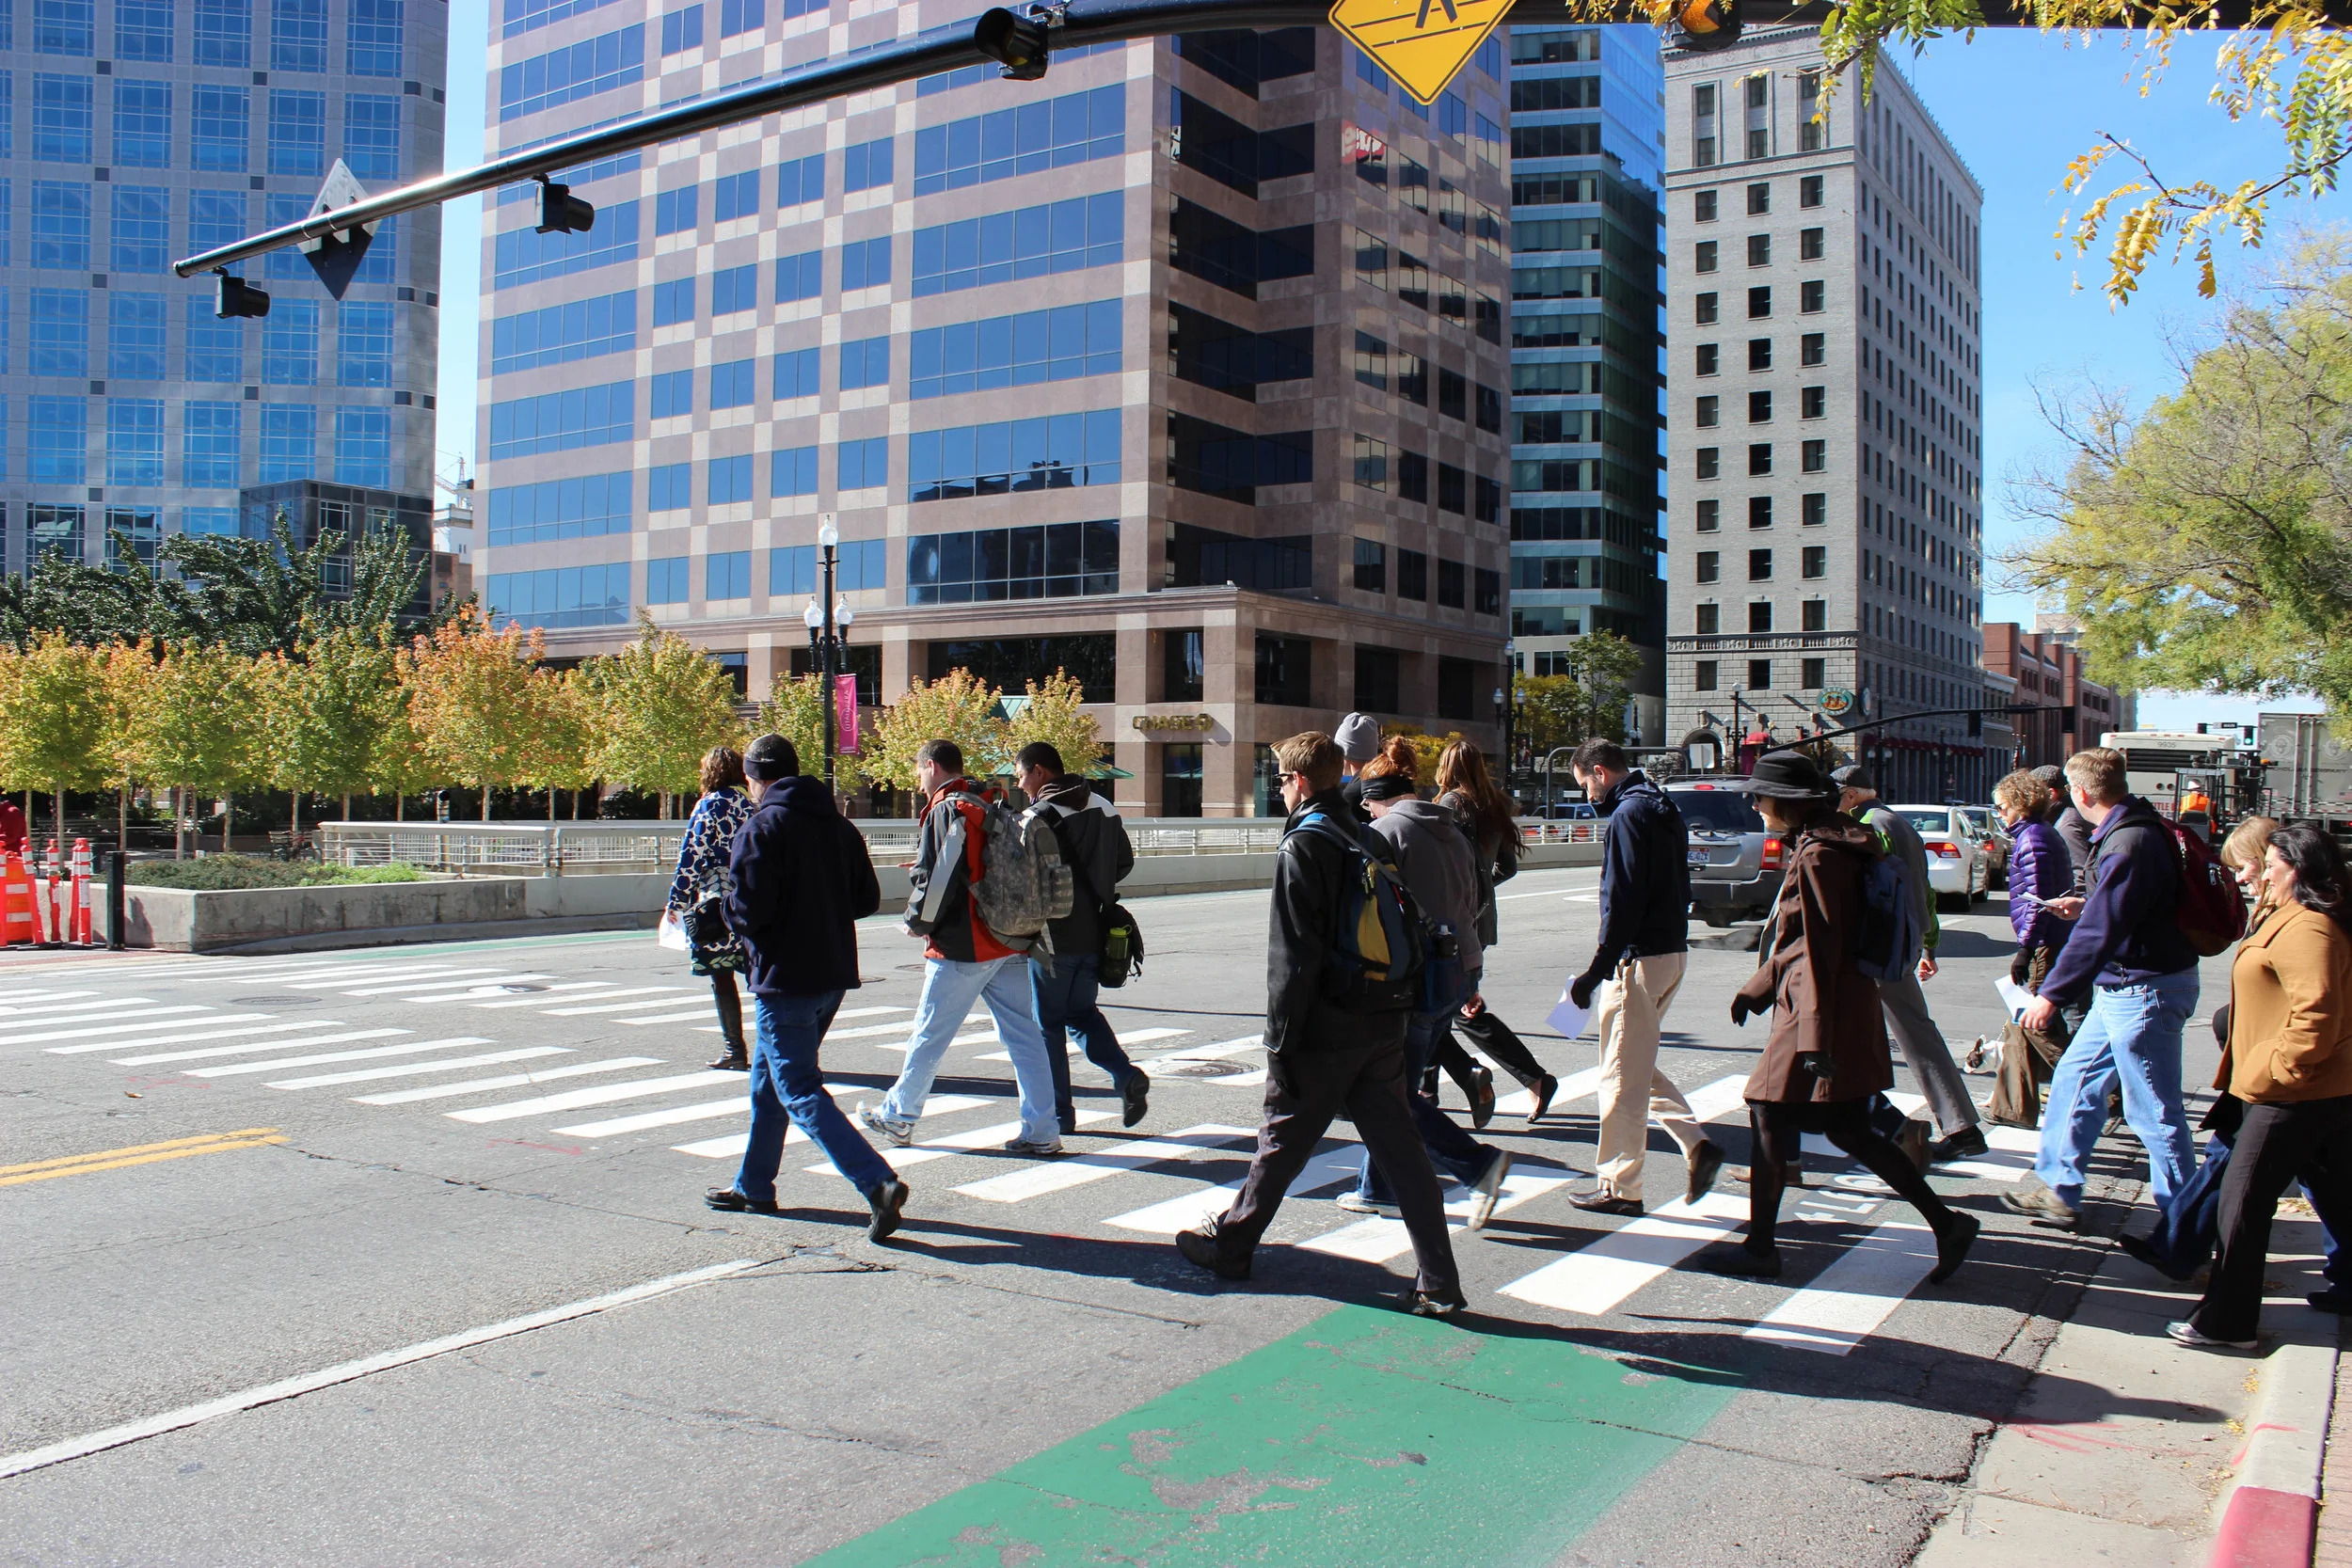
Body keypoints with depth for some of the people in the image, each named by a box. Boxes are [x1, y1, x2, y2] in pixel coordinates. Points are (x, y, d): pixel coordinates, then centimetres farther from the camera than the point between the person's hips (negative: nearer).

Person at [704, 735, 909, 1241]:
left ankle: (879, 1184, -20)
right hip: (835, 973, 8)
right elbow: (867, 899, 8)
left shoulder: (761, 827, -13)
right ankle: (753, 1187, 32)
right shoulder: (840, 825, 8)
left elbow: (747, 908, -20)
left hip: (785, 977, -8)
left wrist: (745, 930, 1)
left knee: (799, 1091, -7)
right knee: (769, 1079, 21)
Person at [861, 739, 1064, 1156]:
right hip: (1009, 945, 7)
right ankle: (1042, 1131, 3)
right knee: (1023, 1035, 5)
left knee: (929, 1035, 7)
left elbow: (938, 880, -18)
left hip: (961, 949, -7)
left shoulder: (946, 811, -11)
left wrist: (918, 921, -3)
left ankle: (897, 1116, 22)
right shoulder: (990, 807, 13)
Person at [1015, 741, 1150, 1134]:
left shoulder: (1042, 814, -15)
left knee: (1048, 1024, 6)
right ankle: (1127, 1076, 1)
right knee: (1082, 1011, 20)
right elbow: (1125, 862, 14)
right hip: (1096, 936, 7)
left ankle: (1057, 1113, 10)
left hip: (1054, 938, -7)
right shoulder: (1105, 809, 8)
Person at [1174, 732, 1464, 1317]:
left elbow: (1294, 958, -16)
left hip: (1325, 1030, -7)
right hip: (1383, 1026, 7)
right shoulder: (1370, 840, 12)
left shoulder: (1302, 847, -12)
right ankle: (1439, 1283, 3)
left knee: (1281, 1142, 9)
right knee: (1400, 1149, 5)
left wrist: (1280, 1043, -13)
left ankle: (1229, 1244, 27)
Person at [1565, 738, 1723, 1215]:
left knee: (1622, 1076, 0)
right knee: (1639, 1067, 20)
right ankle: (1697, 1144, 11)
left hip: (1639, 959, -10)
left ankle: (1619, 1188, 8)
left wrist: (1595, 972, -17)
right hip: (1672, 952, 10)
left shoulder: (1629, 814, -15)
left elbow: (1623, 901, -20)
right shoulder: (1663, 810, 15)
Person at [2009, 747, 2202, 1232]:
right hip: (2123, 987, 11)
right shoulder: (2130, 830, 7)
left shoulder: (2130, 844, -25)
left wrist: (2051, 995, -23)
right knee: (2075, 1079, 16)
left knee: (2153, 1110, 0)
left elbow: (2099, 933, -27)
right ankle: (2058, 1191, 24)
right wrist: (2086, 906, 21)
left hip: (2145, 990, -11)